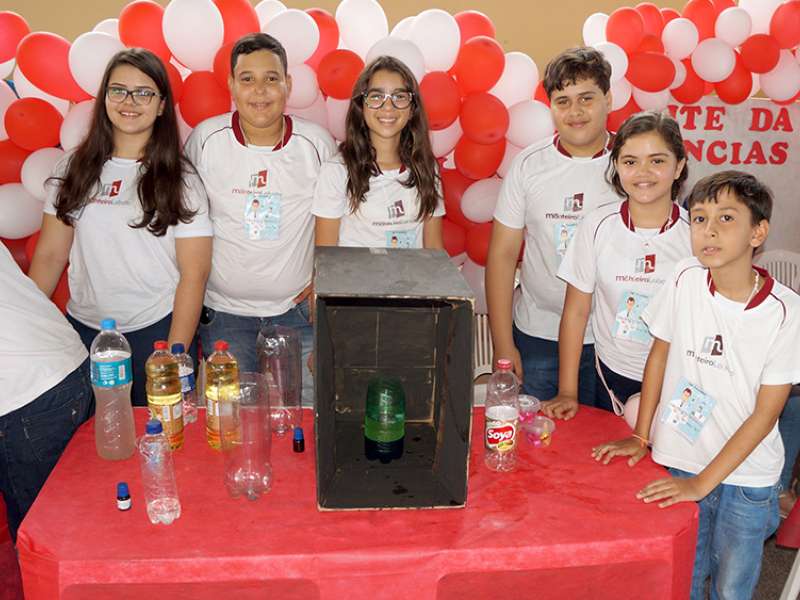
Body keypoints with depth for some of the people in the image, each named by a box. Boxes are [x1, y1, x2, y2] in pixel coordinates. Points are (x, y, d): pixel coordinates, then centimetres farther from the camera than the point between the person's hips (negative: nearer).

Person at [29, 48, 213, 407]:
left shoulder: (180, 180, -5)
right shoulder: (74, 169, 4)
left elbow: (194, 273, -8)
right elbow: (50, 256, 6)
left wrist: (174, 357, -12)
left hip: (156, 330, -3)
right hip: (84, 329, 3)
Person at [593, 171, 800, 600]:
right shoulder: (686, 280, -11)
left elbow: (765, 414, -14)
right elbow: (660, 354, 4)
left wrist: (702, 483, -15)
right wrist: (640, 436, 4)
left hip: (746, 476, -2)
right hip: (681, 460, 2)